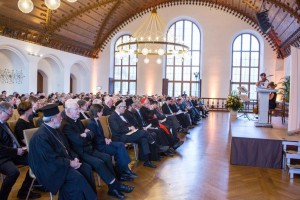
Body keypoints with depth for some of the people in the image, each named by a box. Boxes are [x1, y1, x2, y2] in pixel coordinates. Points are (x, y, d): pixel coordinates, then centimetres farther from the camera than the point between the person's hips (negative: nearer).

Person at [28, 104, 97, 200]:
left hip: (64, 161, 9)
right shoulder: (40, 137, -23)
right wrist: (70, 163, -19)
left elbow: (66, 147, 12)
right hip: (50, 167, -9)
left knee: (87, 168, -6)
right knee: (76, 177, -26)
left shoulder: (54, 130, 6)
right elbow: (52, 159, -25)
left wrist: (74, 158, -4)